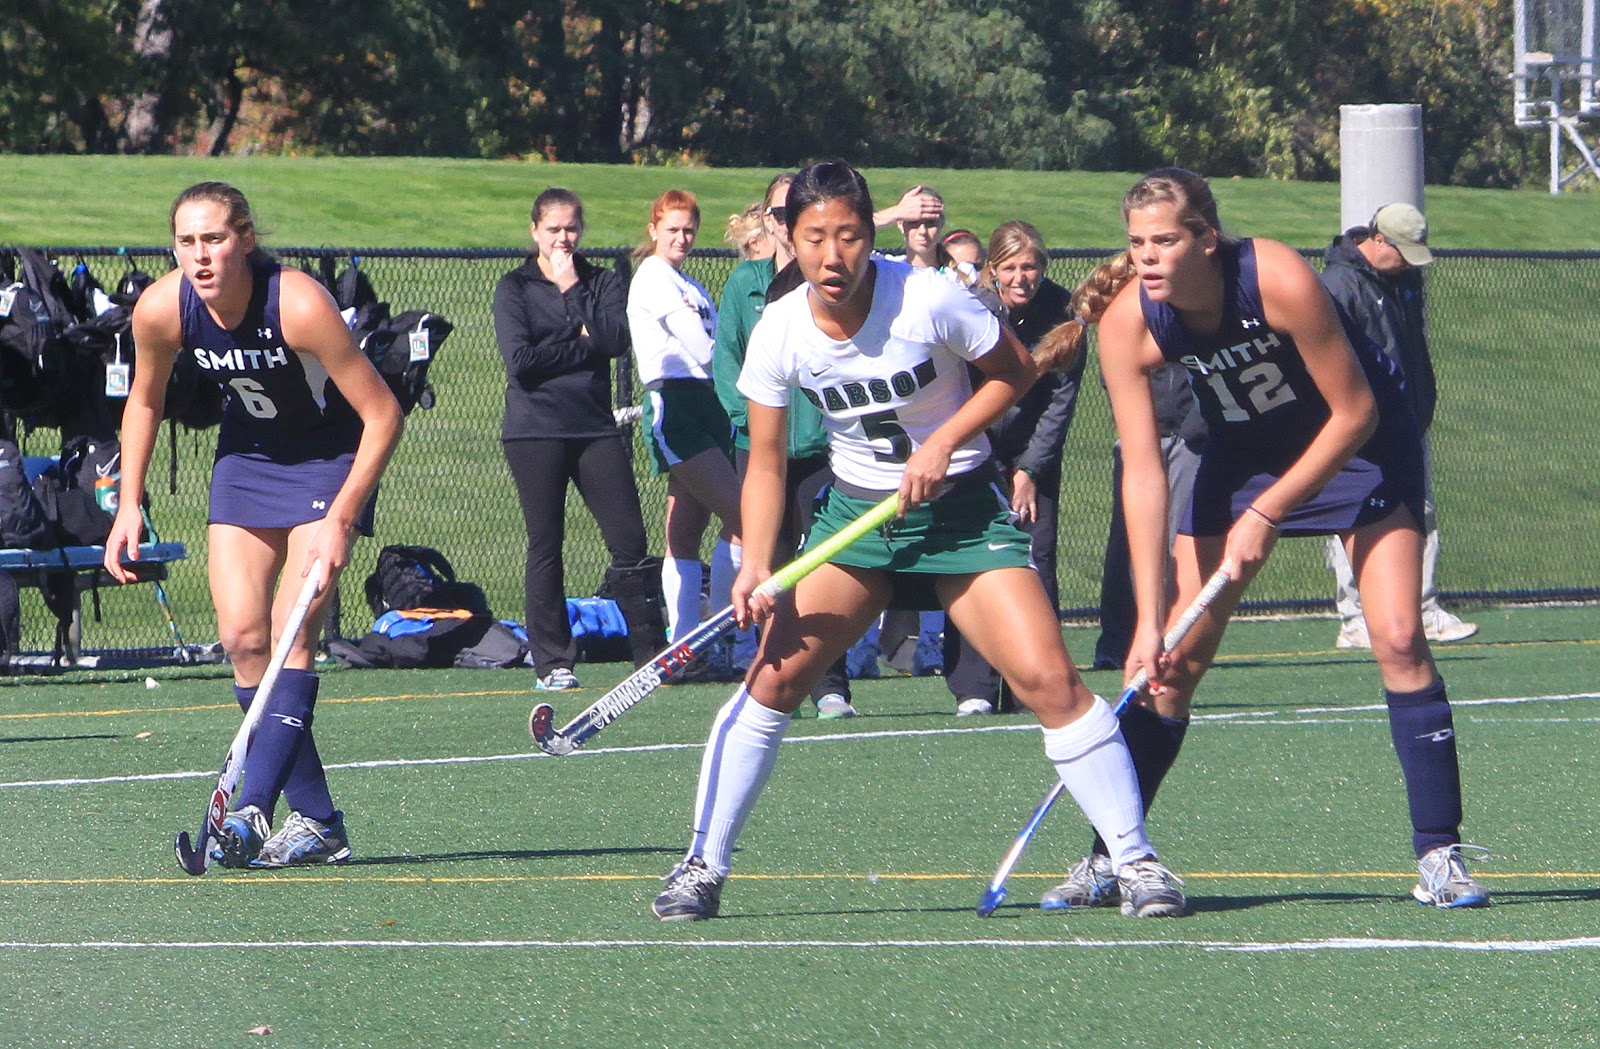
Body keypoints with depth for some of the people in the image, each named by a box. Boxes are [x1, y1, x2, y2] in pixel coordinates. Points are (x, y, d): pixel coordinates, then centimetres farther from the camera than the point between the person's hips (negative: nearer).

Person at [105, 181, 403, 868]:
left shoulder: (300, 305, -32)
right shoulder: (161, 310, -18)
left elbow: (383, 414, -26)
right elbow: (144, 402, 4)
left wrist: (339, 520, -30)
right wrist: (129, 505, -4)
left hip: (331, 456, -5)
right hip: (247, 450, 5)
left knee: (291, 633, -18)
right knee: (242, 637, -6)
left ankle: (253, 810, -25)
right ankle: (316, 820, 1)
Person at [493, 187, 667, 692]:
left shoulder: (602, 283, 11)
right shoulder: (513, 288, 4)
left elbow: (617, 341, -8)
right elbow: (520, 361, -10)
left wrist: (572, 289, -9)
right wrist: (584, 346, -7)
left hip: (595, 427, 2)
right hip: (535, 430, -2)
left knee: (630, 540, -4)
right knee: (545, 545, 0)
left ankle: (652, 653, 2)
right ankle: (552, 663, 6)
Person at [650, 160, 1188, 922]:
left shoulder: (929, 301, -20)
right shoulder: (779, 334, -11)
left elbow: (1016, 371, -4)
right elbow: (766, 464, -2)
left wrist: (943, 442, -17)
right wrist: (755, 569, -15)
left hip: (962, 508, -3)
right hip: (855, 509, 3)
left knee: (1048, 679, -16)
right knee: (771, 677, -9)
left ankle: (1136, 860, -4)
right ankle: (703, 866, 5)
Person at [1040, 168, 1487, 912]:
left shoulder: (1280, 281, -34)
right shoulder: (1127, 321, -24)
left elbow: (1356, 412, -22)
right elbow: (1143, 474, -24)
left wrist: (1266, 515, -21)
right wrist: (1150, 620, -30)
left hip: (1355, 442, -3)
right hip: (1244, 449, 3)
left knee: (1398, 639, -16)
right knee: (1177, 657, -5)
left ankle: (1439, 856, -8)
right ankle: (1107, 858, 5)